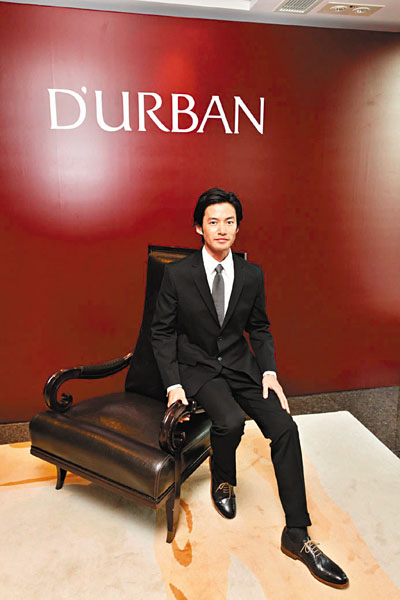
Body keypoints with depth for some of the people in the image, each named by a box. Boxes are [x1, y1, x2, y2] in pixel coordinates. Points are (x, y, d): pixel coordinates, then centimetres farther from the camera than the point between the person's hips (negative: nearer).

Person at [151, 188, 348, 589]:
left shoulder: (252, 275, -1)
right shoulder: (177, 274, -10)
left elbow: (259, 327, 10)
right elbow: (162, 332, -4)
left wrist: (268, 370, -5)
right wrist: (173, 385, -13)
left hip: (240, 364, 3)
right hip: (196, 367, -3)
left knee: (284, 428, -14)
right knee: (230, 421, -29)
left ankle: (296, 534, 1)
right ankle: (222, 481, 8)